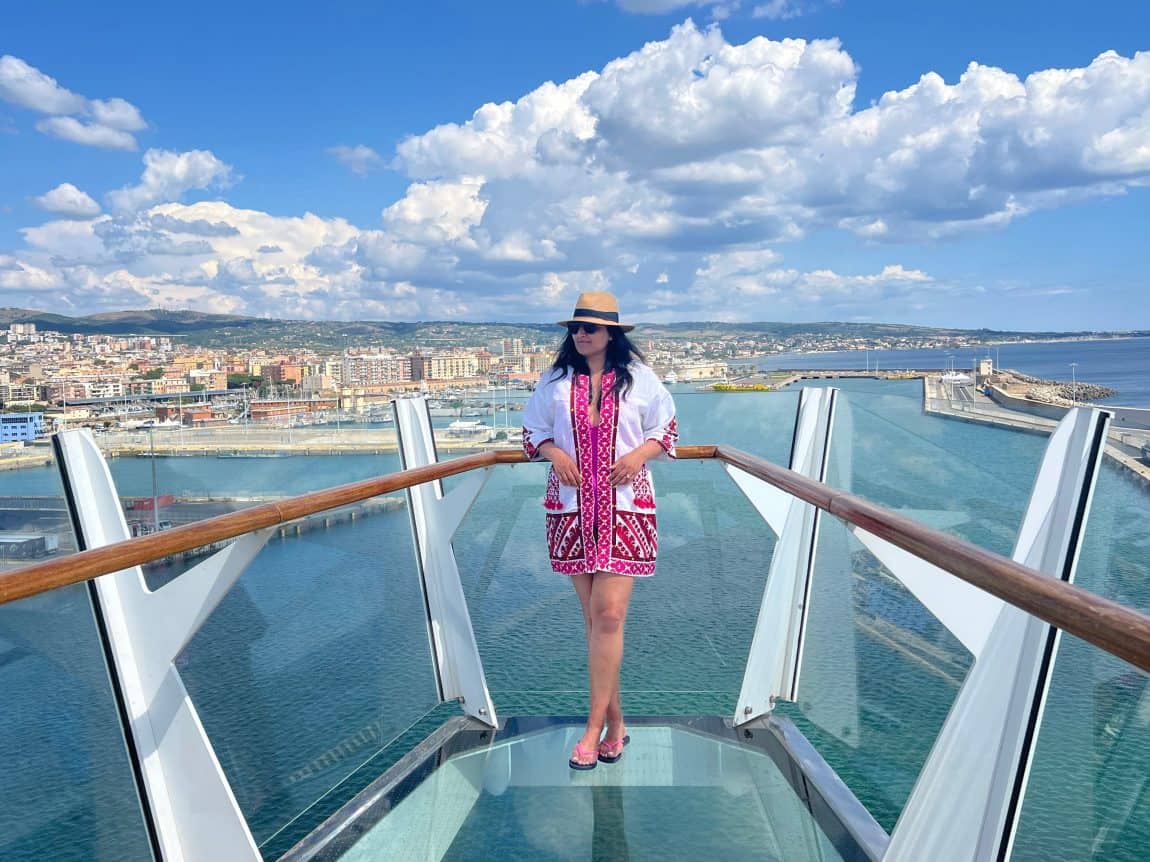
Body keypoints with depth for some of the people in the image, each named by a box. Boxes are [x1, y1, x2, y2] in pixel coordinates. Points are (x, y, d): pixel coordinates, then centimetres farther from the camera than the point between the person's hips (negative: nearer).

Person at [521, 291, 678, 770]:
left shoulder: (639, 378, 3)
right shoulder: (554, 380, 8)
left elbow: (667, 430, 10)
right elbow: (533, 431, 15)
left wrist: (640, 454, -10)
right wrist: (554, 453, -6)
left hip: (624, 507, -2)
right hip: (572, 508, 2)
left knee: (608, 615, -10)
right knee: (593, 617, 7)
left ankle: (594, 727, 4)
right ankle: (615, 723, 22)